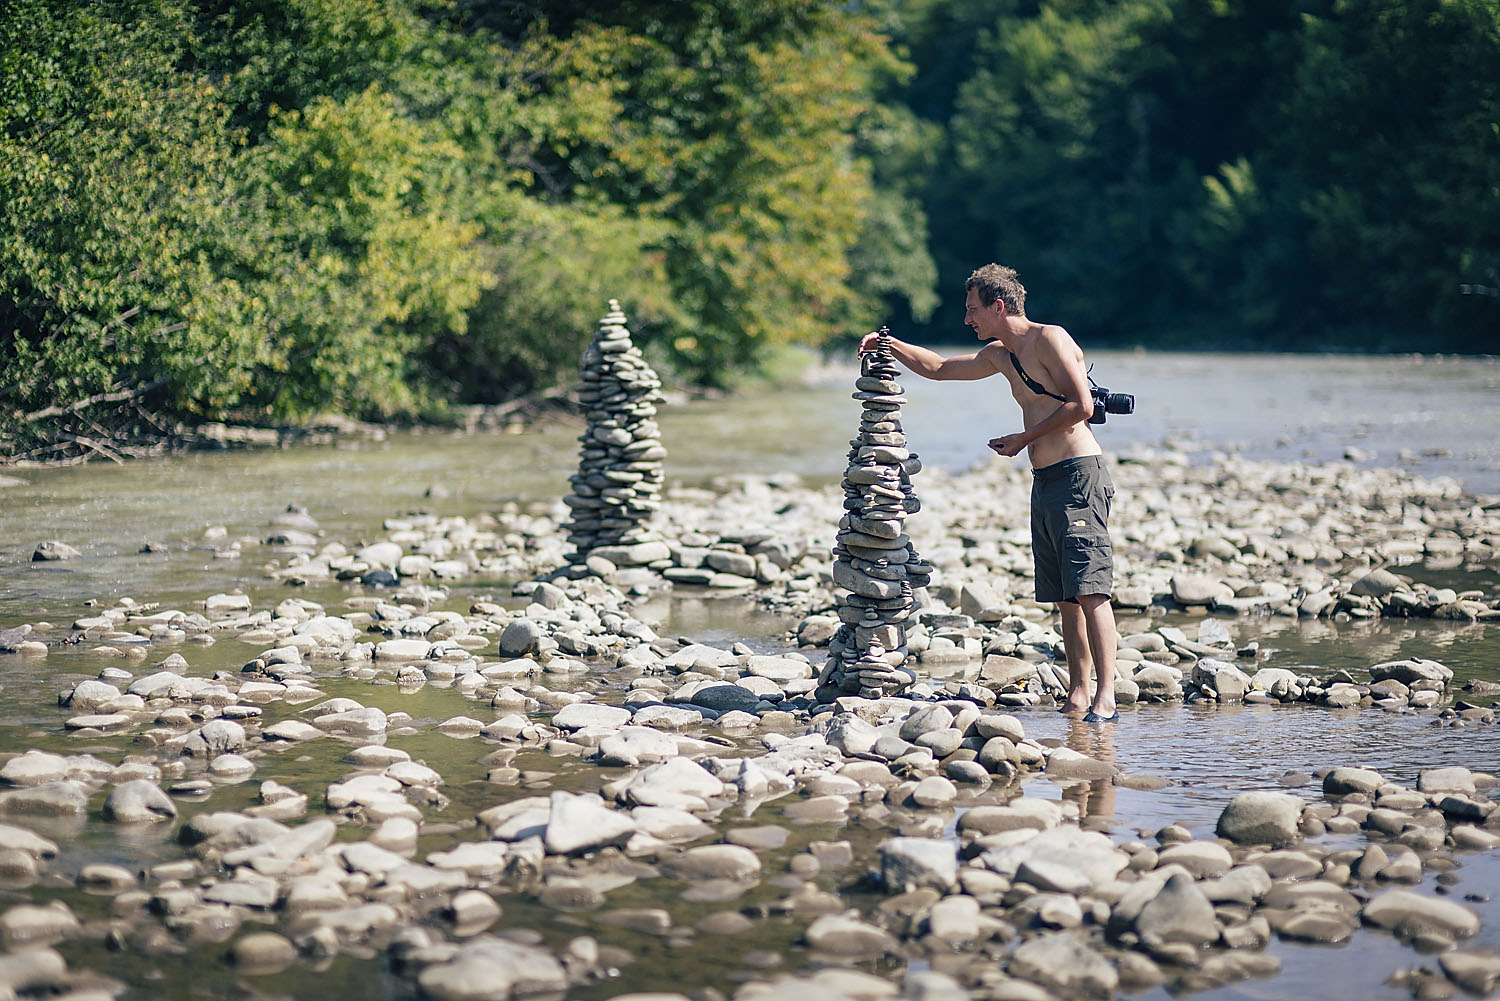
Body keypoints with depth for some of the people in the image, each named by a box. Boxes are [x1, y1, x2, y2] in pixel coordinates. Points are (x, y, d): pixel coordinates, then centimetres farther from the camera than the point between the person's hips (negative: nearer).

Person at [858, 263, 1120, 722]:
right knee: (1067, 598, 6)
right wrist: (890, 345, 20)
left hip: (1078, 476, -9)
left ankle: (1105, 699, -19)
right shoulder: (999, 355, 20)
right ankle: (1077, 695, 7)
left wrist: (1024, 438, -9)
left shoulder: (1048, 339, -8)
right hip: (1044, 482, 9)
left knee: (1089, 591, -14)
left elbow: (1081, 405, -15)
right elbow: (939, 367, 32)